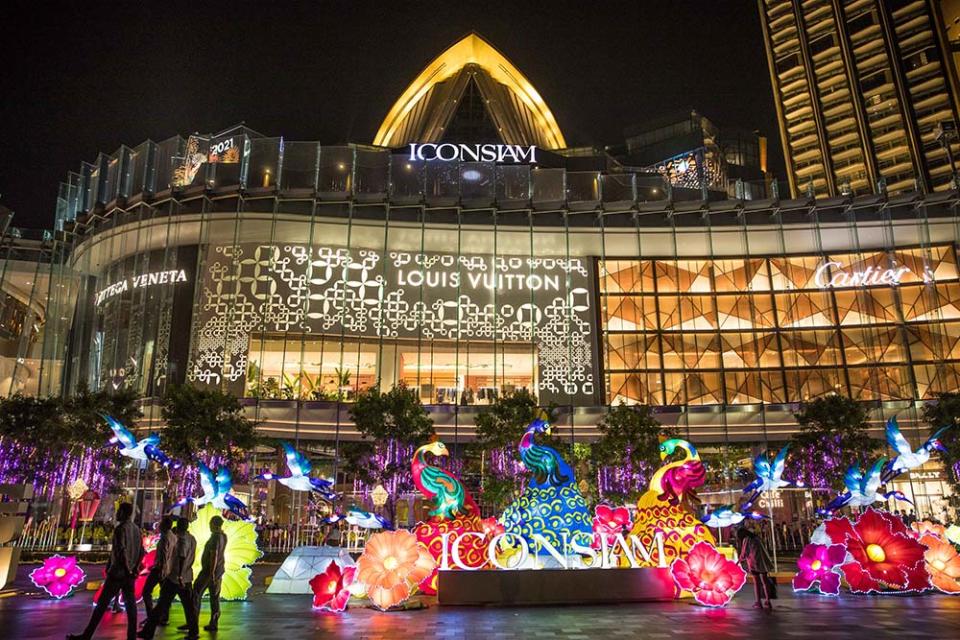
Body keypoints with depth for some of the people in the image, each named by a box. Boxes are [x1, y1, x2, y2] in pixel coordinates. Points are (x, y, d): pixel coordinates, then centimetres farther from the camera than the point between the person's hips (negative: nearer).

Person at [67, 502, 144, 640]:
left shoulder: (120, 528, -11)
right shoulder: (136, 529, 12)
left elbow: (121, 551, -20)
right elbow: (141, 552, 13)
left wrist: (127, 570, -13)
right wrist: (135, 569, 13)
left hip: (118, 572, -7)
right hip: (130, 573, 7)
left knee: (102, 604, 0)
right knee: (130, 605, 5)